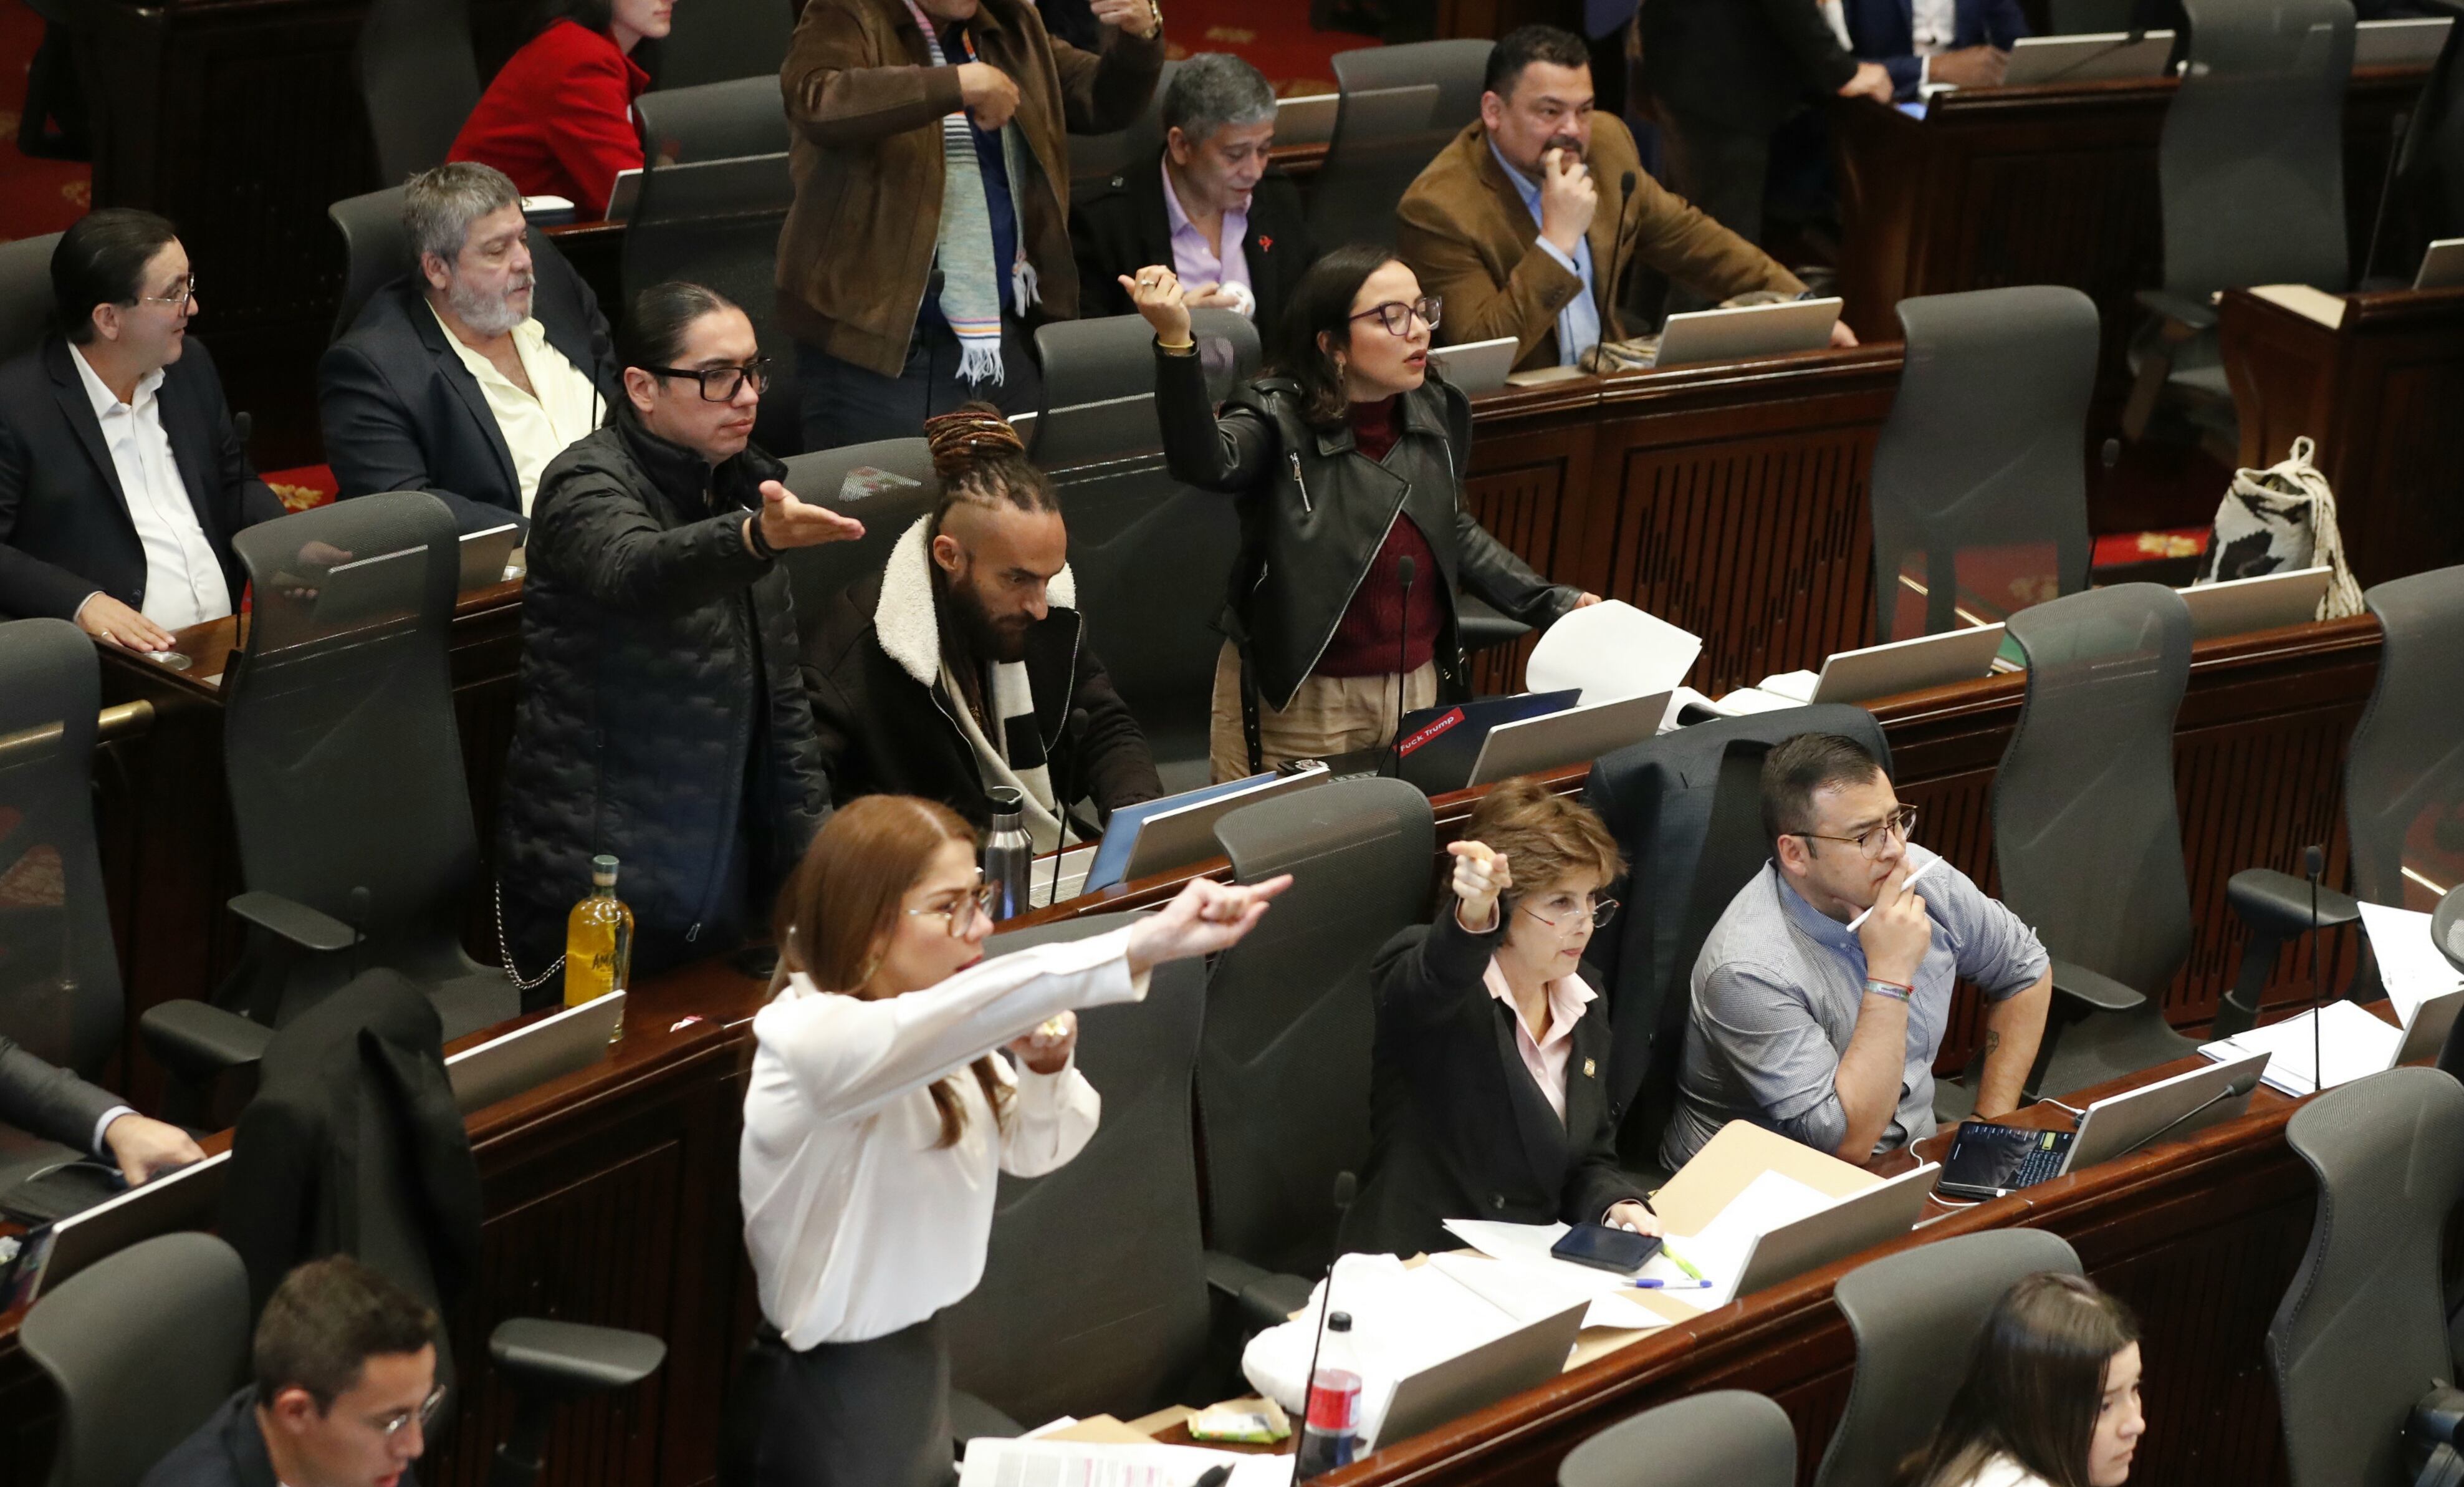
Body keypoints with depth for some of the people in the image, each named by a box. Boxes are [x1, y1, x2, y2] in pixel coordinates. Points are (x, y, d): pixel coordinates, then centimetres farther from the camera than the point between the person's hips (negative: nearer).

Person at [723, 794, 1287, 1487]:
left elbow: (1032, 1150, 11)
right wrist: (1148, 945, -56)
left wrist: (1046, 1069, -12)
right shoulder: (812, 1038, -27)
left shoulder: (934, 1035, 0)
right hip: (830, 1407, -8)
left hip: (920, 1357, 8)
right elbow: (979, 1001, -45)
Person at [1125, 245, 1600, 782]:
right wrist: (1176, 343, -52)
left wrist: (1551, 602, 10)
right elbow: (1206, 462, -38)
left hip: (1416, 691, 6)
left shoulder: (1438, 412, 1)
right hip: (1297, 701, -5)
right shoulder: (1280, 420, -16)